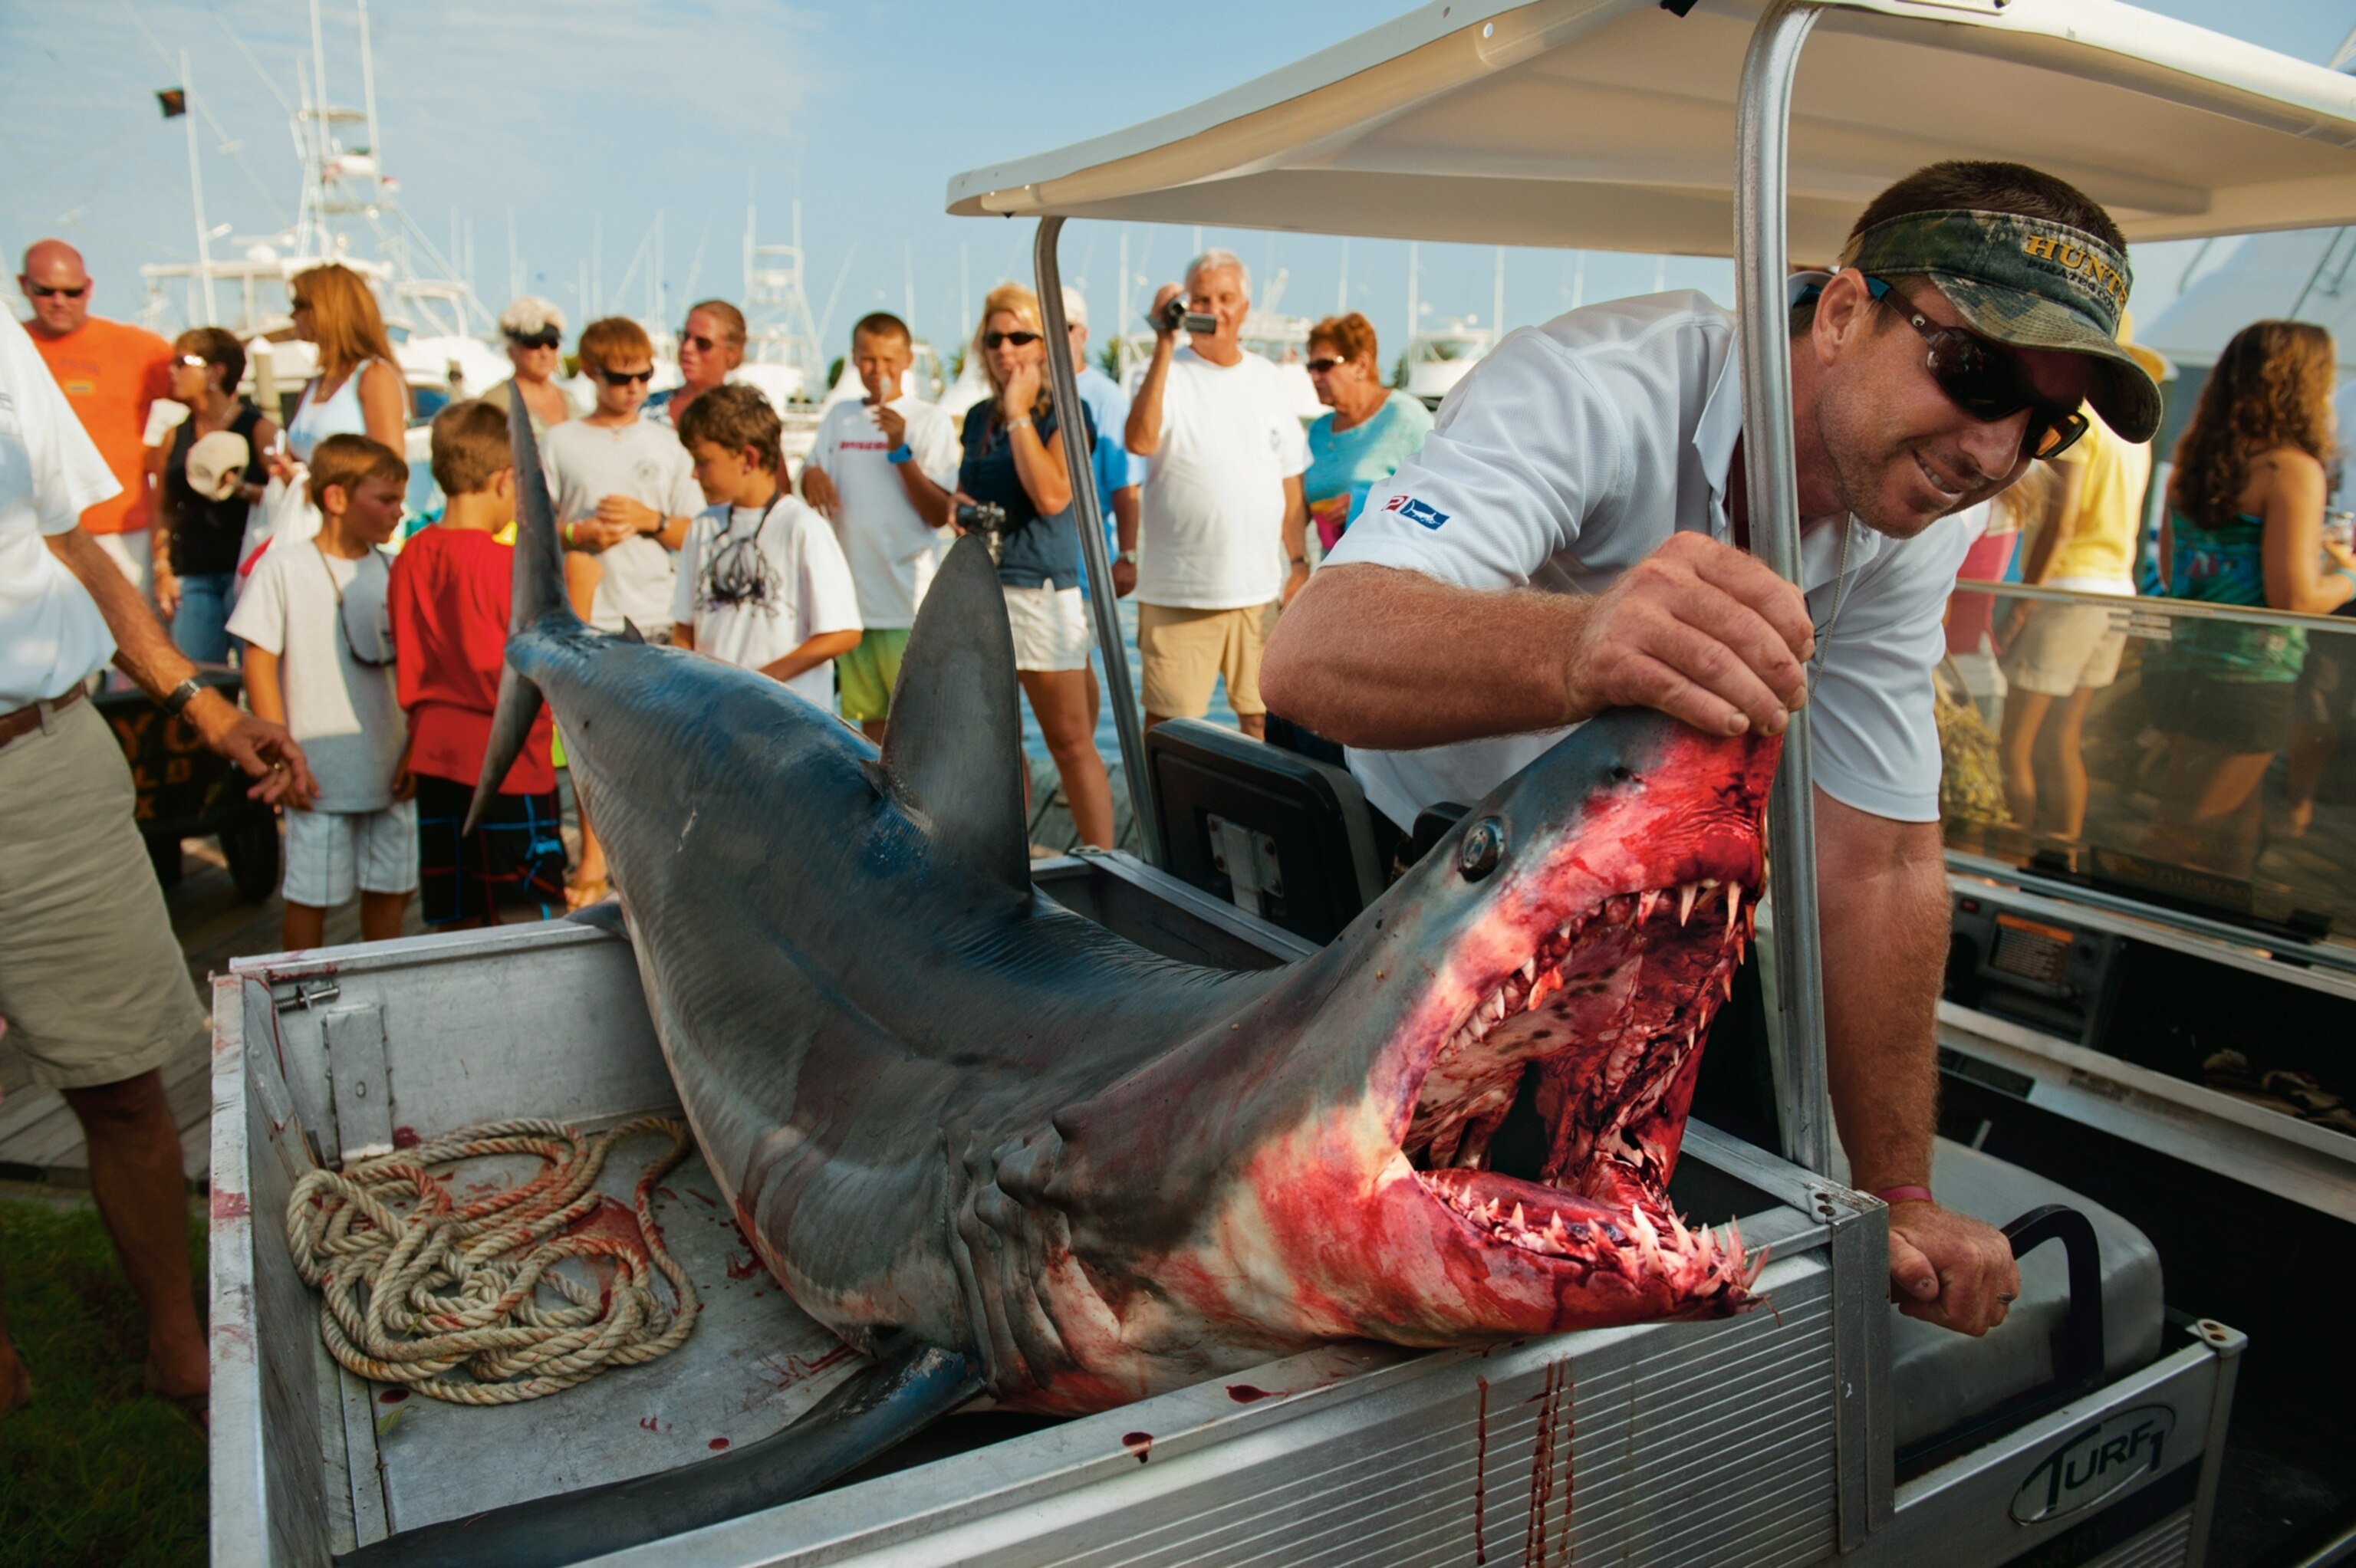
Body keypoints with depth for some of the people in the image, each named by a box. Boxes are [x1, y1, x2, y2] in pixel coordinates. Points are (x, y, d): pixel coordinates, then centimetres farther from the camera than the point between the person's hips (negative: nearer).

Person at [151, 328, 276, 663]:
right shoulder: (176, 435, 14)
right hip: (192, 575, 5)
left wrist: (242, 489, -21)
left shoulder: (258, 429, 0)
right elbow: (163, 510, 17)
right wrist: (163, 569, 10)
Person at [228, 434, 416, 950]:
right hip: (320, 768, -4)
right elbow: (260, 661, -5)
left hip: (391, 765, 4)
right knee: (312, 893, 4)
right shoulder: (283, 568, -6)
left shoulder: (392, 570, 5)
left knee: (391, 886, 12)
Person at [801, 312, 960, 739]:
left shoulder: (930, 422, -1)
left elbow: (939, 513, -8)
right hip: (851, 595, 5)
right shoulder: (839, 419, 13)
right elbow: (810, 492, 14)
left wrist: (900, 450, -18)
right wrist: (812, 474, -8)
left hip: (910, 602, -5)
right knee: (870, 718, 13)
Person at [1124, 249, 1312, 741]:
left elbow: (1289, 481, 16)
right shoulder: (1166, 371, -1)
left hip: (1260, 585, 4)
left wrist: (1298, 562, 10)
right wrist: (1165, 345, -21)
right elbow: (1141, 441, -22)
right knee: (1166, 723, -1)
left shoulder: (1267, 379, 12)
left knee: (1264, 717, 10)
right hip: (1178, 589, -4)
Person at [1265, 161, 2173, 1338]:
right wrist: (1577, 648, -72)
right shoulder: (1587, 392, -34)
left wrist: (1898, 1199, -12)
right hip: (1388, 831, -4)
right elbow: (1308, 653, -51)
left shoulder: (1911, 530, -14)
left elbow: (1881, 860, -12)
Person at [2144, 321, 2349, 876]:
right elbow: (2294, 597, -17)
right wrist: (2346, 574, 5)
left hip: (2182, 669, 8)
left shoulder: (2193, 462, 10)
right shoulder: (2294, 468, -12)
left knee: (2231, 838, 17)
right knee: (2183, 841, -2)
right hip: (2249, 684, -8)